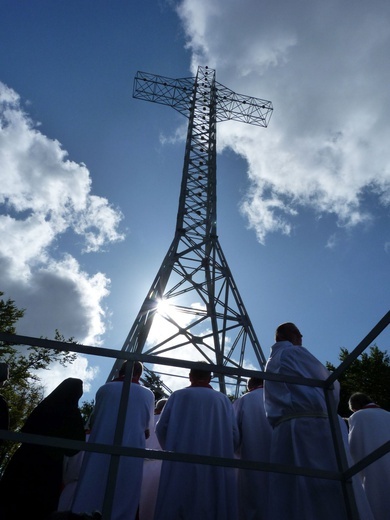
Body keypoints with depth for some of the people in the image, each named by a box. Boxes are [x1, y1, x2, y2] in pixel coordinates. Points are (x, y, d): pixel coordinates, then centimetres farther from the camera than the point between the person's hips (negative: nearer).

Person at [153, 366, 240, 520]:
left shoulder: (177, 396, 4)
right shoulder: (223, 399, 7)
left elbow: (161, 428, 0)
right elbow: (234, 435, 1)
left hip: (179, 465, -1)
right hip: (215, 467, 1)